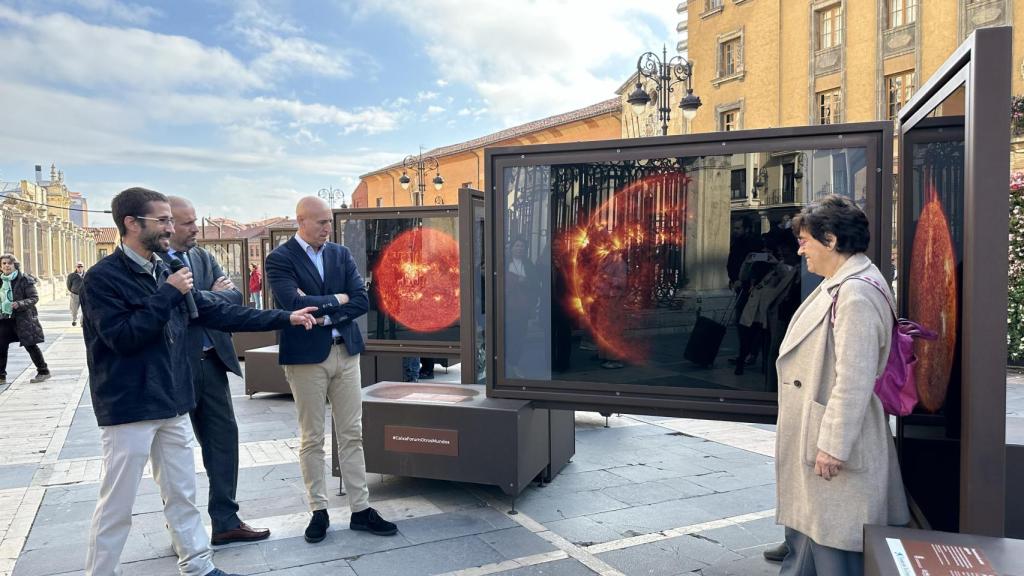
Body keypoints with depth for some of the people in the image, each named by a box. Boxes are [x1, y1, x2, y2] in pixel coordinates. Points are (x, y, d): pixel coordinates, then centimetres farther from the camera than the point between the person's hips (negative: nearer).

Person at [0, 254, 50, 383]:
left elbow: (34, 297, -11)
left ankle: (43, 371, 13)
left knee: (30, 346, 1)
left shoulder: (24, 279, -9)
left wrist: (19, 304, -25)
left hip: (23, 318, -5)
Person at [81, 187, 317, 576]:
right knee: (116, 505, 4)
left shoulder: (165, 272, 8)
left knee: (182, 494, 16)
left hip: (171, 402, 7)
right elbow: (121, 336, -22)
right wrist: (168, 293, -20)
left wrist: (284, 318, 4)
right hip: (129, 407, -7)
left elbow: (217, 313, 8)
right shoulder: (103, 277, -12)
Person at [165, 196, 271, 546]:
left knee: (223, 437, 10)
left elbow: (235, 298, 3)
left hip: (211, 360, 6)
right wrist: (213, 296, -8)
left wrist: (201, 298, -12)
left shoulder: (203, 257, 10)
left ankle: (225, 521, 22)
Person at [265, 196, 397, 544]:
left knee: (352, 434, 8)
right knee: (312, 438, 6)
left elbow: (362, 301, -1)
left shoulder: (341, 254, 8)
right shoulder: (280, 259, -5)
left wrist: (324, 314, -13)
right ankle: (319, 511, 19)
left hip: (346, 352, 4)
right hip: (306, 356, -4)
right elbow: (293, 303, -21)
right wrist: (336, 299, -9)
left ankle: (360, 510, 16)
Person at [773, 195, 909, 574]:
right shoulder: (836, 286, 12)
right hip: (812, 441, 10)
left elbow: (855, 379, -25)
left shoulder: (856, 293, -21)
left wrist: (832, 446, -22)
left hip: (834, 451, -10)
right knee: (802, 530, 20)